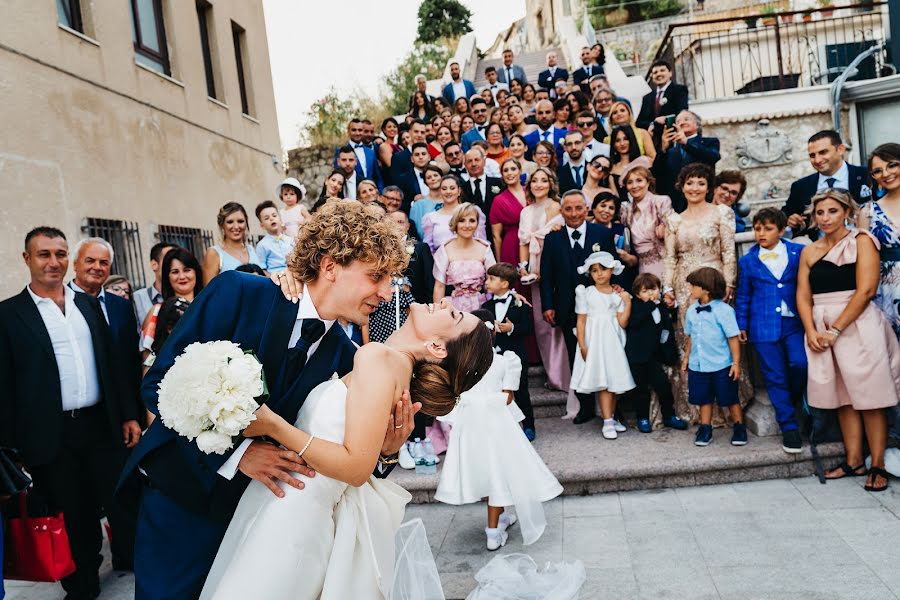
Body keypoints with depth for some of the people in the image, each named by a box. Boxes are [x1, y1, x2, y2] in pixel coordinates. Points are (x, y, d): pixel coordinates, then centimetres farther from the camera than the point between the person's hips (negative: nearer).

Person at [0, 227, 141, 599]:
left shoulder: (89, 304, 8)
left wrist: (129, 414, 7)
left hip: (103, 425, 3)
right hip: (52, 437, -3)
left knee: (122, 502, 14)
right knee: (75, 518, 12)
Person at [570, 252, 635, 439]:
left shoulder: (618, 295, 6)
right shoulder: (586, 293, 0)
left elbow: (623, 323, 0)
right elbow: (581, 321, -3)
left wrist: (627, 302, -8)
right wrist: (582, 346, -9)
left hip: (613, 341, 3)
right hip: (594, 341, -3)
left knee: (614, 381, 6)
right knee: (602, 381, -7)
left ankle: (611, 418, 19)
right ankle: (608, 422, -4)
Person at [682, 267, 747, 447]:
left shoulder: (724, 310, -13)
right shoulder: (691, 311, 4)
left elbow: (733, 338, -11)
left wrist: (736, 362, -11)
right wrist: (687, 357, 18)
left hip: (722, 366, -5)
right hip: (698, 366, 5)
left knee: (730, 399, 8)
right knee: (704, 399, 13)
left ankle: (739, 428, 24)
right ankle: (705, 429, 24)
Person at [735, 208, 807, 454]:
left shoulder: (799, 253, 4)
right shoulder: (747, 261, 7)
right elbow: (743, 297, 11)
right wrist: (741, 325, 6)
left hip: (794, 323, 0)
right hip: (764, 326, 1)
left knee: (800, 364, -18)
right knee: (775, 378, 2)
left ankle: (794, 402, 14)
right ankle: (789, 427, 12)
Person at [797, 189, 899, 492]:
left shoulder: (861, 241, -2)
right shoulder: (809, 251, 12)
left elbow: (866, 290, -11)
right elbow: (803, 296, 8)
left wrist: (836, 329, -15)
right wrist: (812, 331, -7)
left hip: (857, 325, -4)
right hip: (822, 330, 5)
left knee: (869, 396, -2)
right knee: (843, 396, 9)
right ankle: (854, 461, 16)